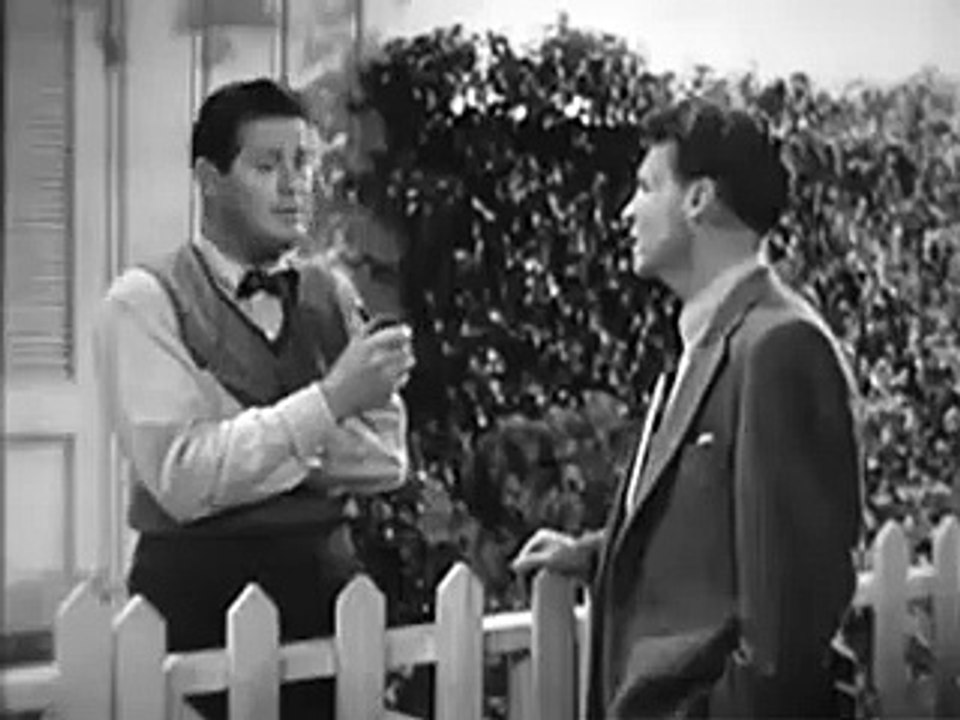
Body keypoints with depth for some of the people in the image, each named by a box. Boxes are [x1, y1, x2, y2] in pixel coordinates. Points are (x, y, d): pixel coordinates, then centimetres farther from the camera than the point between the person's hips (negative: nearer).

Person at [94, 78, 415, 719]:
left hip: (328, 574, 4)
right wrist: (329, 399, -21)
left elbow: (387, 458, 1)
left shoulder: (333, 294, 8)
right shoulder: (145, 301, -7)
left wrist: (251, 447, -12)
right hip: (200, 589, -4)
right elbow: (181, 479, -18)